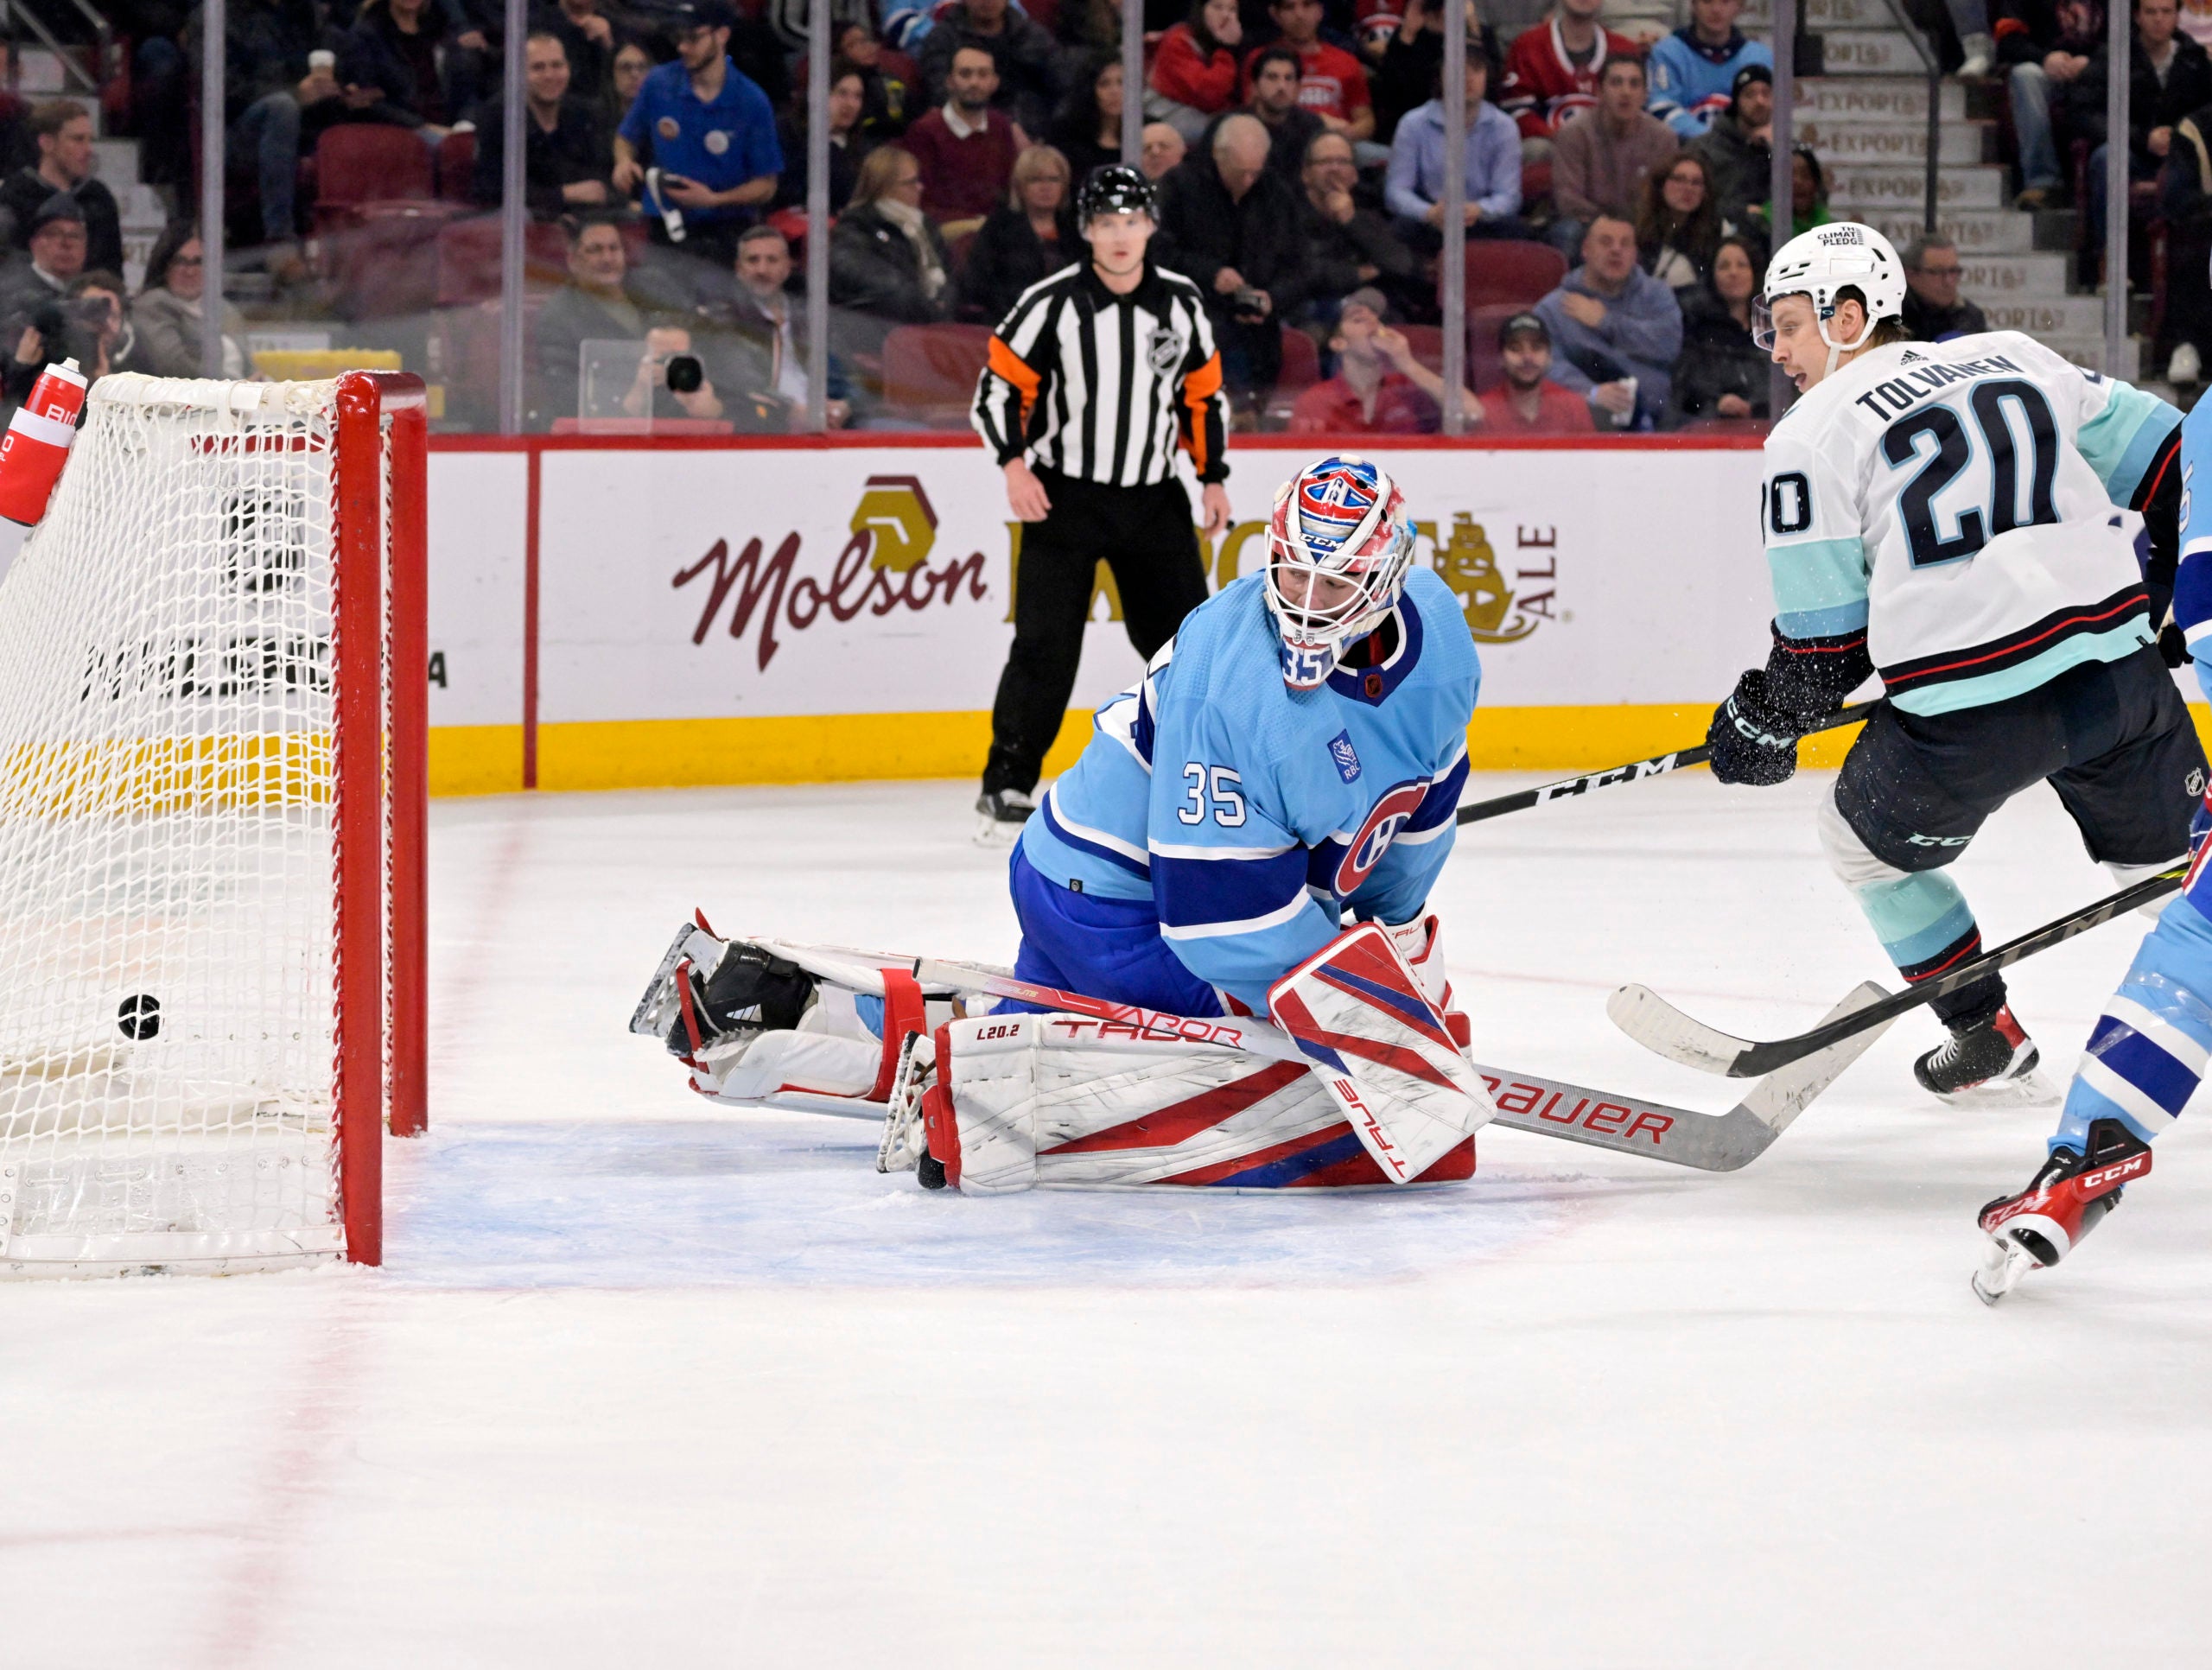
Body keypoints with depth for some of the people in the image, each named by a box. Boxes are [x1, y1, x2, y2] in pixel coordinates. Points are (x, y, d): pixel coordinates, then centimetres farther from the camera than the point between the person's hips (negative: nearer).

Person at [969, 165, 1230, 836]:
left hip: (1153, 498, 4)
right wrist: (1015, 466, -16)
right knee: (1046, 644, -10)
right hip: (1065, 496, -4)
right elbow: (998, 386, -5)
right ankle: (1007, 784, -3)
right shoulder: (1052, 303, -9)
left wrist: (1214, 478, 10)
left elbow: (1204, 393, 13)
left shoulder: (1181, 303, 3)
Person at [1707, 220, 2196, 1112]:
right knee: (2168, 856, 21)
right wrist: (2154, 599, 31)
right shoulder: (2015, 358, 15)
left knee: (1867, 839, 23)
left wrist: (1763, 724, 19)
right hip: (2117, 665, 4)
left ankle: (1987, 1036, 25)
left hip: (1970, 718, -4)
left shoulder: (1811, 439, 3)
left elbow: (1824, 645, 2)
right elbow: (2166, 462, 19)